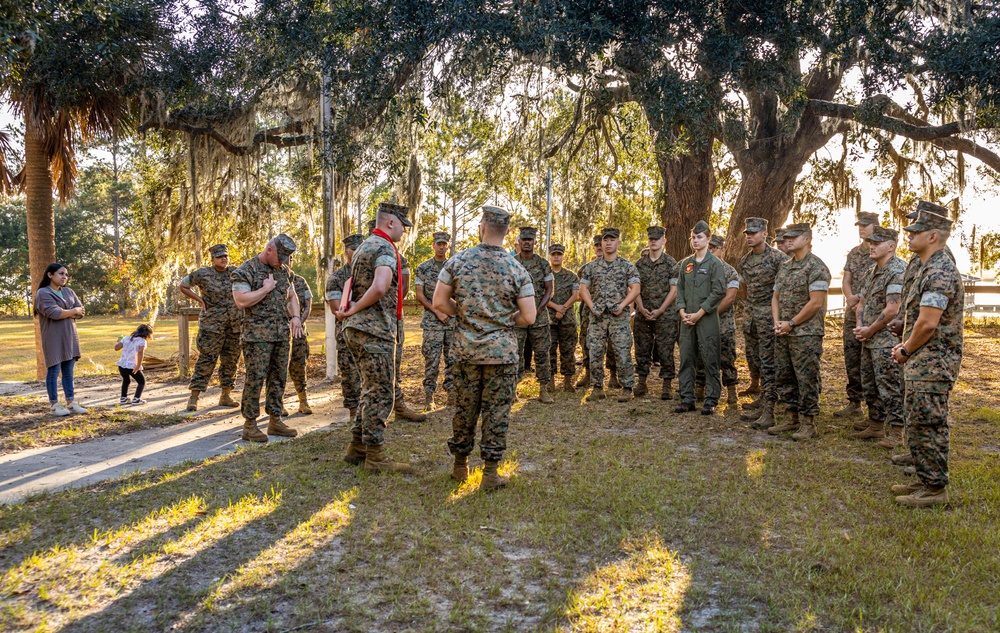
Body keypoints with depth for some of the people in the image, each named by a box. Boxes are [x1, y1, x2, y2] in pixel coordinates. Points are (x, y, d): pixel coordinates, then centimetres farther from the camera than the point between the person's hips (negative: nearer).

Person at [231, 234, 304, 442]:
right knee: (255, 378, -5)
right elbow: (241, 301, -18)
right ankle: (249, 425, 2)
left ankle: (275, 420, 18)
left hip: (282, 334, 7)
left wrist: (295, 316, 4)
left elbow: (291, 296, 21)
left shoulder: (283, 270, 14)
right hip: (257, 335, -7)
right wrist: (266, 288, -12)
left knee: (279, 378, 9)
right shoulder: (246, 271, -8)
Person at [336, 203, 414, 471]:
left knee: (372, 390, 17)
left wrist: (350, 309, 9)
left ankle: (357, 447, 23)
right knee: (381, 393, -4)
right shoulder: (385, 249, -14)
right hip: (376, 331, -10)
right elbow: (380, 288, -30)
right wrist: (354, 309, -17)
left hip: (358, 329, 10)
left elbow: (351, 283, 26)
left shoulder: (364, 247, 19)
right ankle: (375, 456, 1)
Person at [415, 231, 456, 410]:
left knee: (453, 359, 6)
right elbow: (419, 294, -3)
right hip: (432, 322, -3)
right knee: (432, 360, -4)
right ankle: (428, 397, 4)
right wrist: (437, 312, -10)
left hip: (454, 320, 3)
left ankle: (452, 395, 15)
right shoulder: (423, 268, 1)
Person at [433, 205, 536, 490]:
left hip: (466, 349, 2)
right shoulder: (517, 269, -7)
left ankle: (460, 465, 27)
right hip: (502, 351, -2)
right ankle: (490, 473, 10)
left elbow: (439, 302, -3)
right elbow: (528, 317, -8)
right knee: (497, 412, 5)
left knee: (464, 408, 14)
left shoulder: (458, 261, -4)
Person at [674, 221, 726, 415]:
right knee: (686, 359, 7)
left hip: (707, 318, -5)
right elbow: (680, 289, 13)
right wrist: (682, 312, -2)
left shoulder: (714, 263, -4)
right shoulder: (685, 264, 13)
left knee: (710, 360, -2)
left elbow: (718, 292, -10)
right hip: (687, 318, 5)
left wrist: (699, 314, -13)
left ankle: (710, 401, 5)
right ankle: (687, 399, 14)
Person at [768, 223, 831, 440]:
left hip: (806, 334, -8)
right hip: (783, 334, 8)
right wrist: (777, 322, 2)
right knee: (784, 377, 12)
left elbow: (816, 302, -17)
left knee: (807, 379, -3)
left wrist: (791, 323, -14)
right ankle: (793, 419, 23)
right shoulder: (784, 267, 15)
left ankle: (809, 424, 5)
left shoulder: (816, 267, -11)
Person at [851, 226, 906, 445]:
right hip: (869, 340, 10)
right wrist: (860, 327, 2)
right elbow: (861, 303, 19)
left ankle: (896, 433, 4)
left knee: (890, 388, -4)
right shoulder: (872, 273, 15)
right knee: (870, 386, 16)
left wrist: (870, 330, -12)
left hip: (887, 341, -10)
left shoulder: (897, 272, -16)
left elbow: (891, 310, -22)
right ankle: (875, 427, 27)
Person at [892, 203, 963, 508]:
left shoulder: (940, 272, -19)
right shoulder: (929, 268, 15)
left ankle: (935, 489, 6)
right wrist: (906, 346, 11)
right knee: (917, 425, 17)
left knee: (929, 426, -4)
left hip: (932, 364, -11)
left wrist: (906, 351, -9)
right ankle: (926, 481, 27)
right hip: (922, 362, 11)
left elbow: (927, 323, -24)